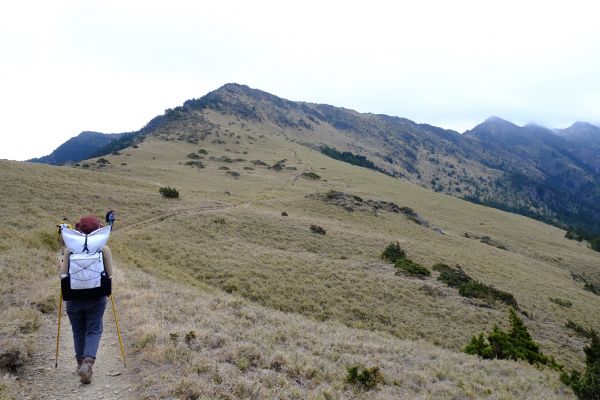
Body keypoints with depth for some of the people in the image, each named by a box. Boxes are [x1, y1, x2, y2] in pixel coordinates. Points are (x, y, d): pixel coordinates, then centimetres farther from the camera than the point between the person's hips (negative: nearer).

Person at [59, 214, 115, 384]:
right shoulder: (104, 249, -8)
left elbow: (62, 275, -6)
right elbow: (111, 275, -7)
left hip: (74, 297, 2)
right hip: (96, 298, -2)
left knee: (78, 331, 18)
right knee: (94, 330, 7)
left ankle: (81, 364, 29)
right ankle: (88, 362, -13)